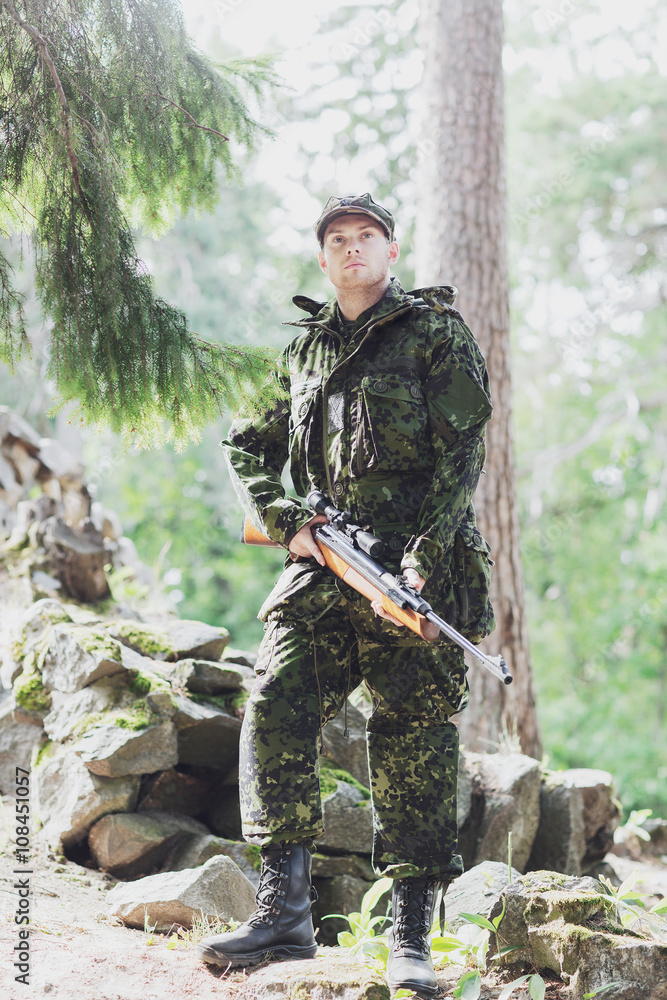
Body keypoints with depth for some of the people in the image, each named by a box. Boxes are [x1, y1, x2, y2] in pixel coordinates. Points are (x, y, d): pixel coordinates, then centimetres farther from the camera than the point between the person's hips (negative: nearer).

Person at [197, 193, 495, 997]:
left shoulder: (435, 331, 3)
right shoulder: (306, 347, 17)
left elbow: (461, 451, -5)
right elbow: (247, 445, 23)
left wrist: (424, 555, -16)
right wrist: (285, 522, 4)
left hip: (418, 564, -4)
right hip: (325, 559, 4)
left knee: (413, 736, -4)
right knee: (276, 709, -9)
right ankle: (283, 912, -4)